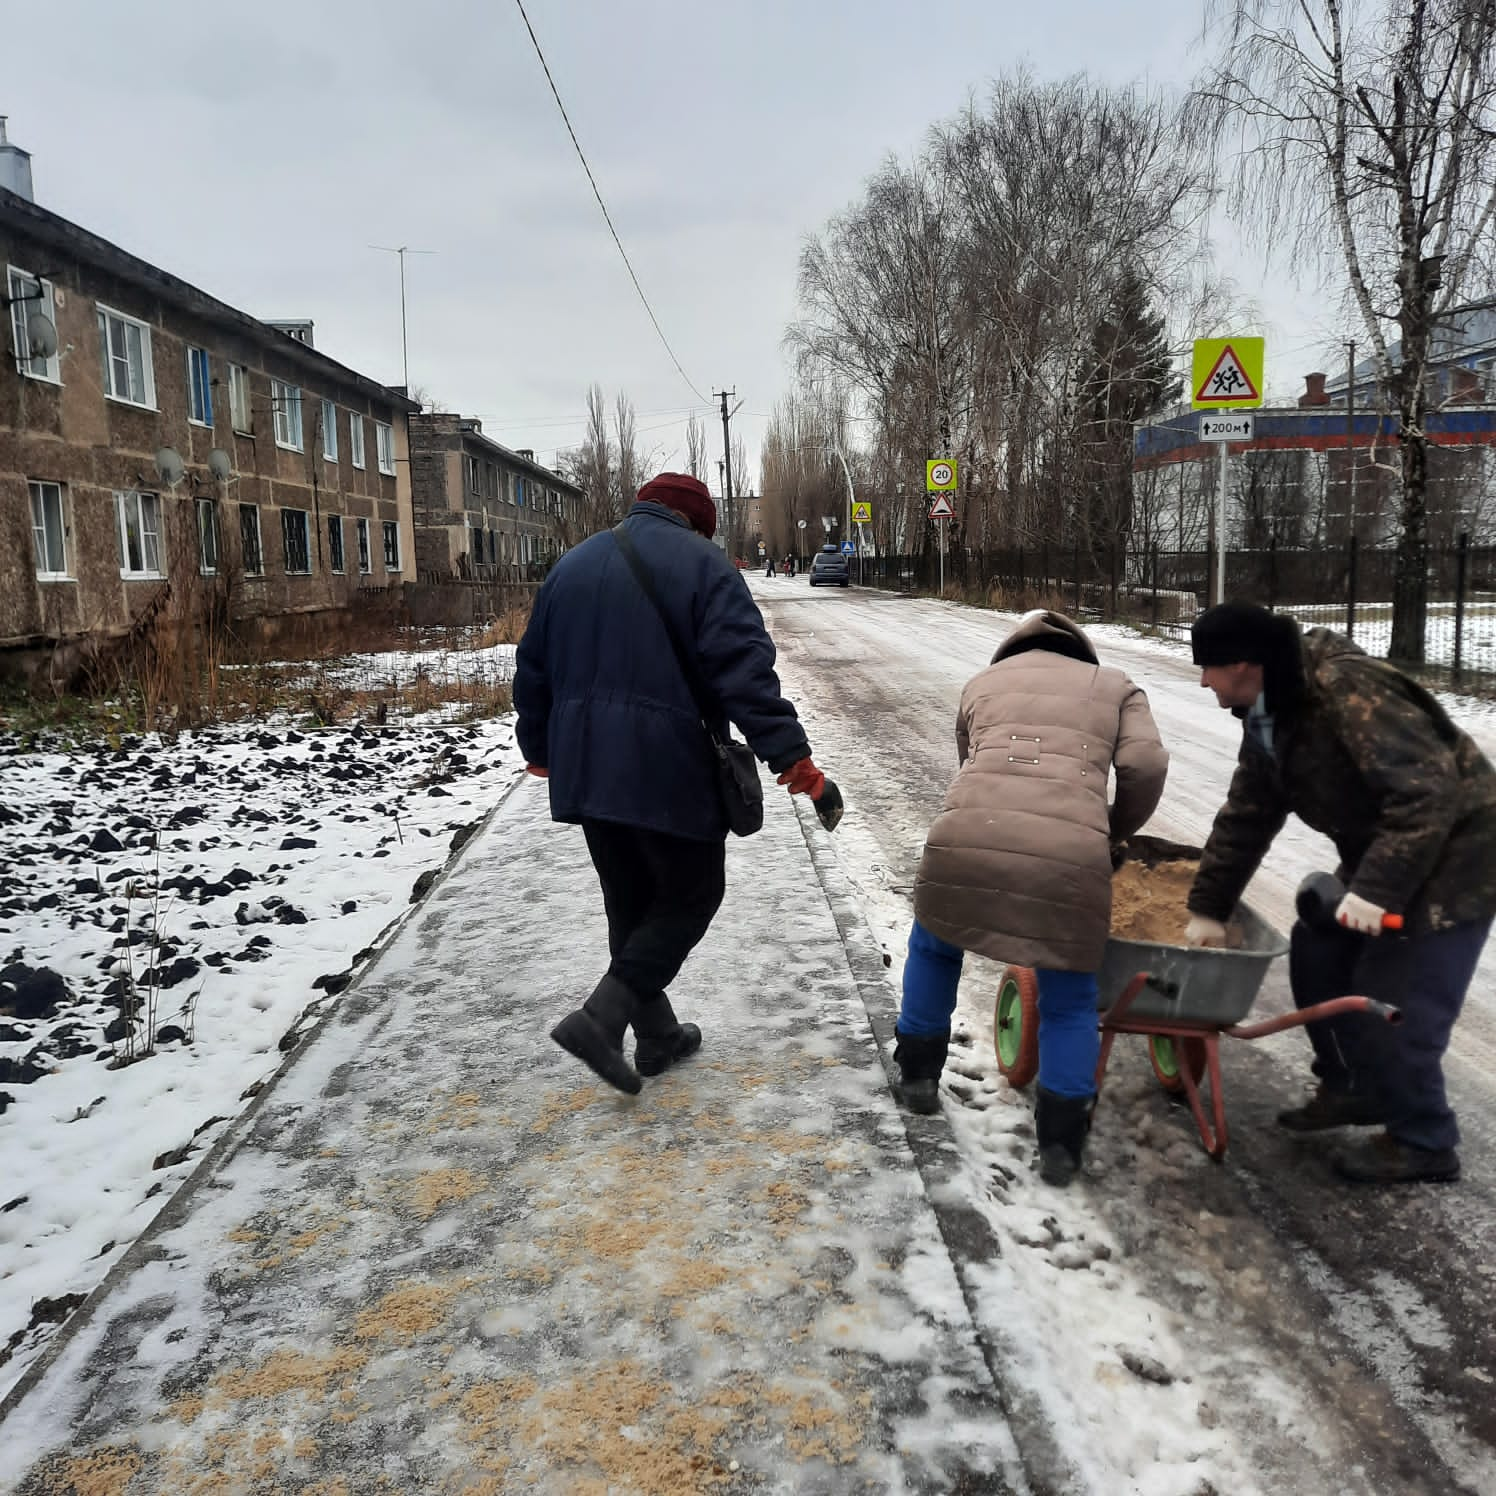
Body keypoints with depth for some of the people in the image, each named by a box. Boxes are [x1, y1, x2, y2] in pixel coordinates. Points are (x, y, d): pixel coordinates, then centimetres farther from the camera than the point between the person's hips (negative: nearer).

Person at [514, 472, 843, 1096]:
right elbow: (746, 675, -16)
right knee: (690, 896, 8)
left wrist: (541, 752, 32)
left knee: (631, 904, 17)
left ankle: (657, 1036, 26)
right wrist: (795, 762, -16)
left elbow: (533, 671, 20)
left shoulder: (571, 565, 15)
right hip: (670, 772, -6)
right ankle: (601, 1018, -4)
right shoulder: (702, 563, -4)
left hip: (587, 773, 7)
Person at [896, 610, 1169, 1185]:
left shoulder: (982, 682, 31)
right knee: (1069, 1002, 20)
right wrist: (1115, 830, 26)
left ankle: (918, 1073, 41)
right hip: (1070, 856, -1)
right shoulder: (1116, 686, 26)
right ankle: (1061, 1142, 23)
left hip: (967, 839, 2)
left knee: (933, 944, 31)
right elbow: (1146, 766, 10)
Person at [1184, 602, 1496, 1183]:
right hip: (1379, 848, 9)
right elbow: (1245, 817, 7)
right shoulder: (1266, 716, 2)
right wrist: (1208, 907, 9)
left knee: (1393, 1001, -7)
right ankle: (1349, 1086, 29)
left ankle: (1422, 1142, 13)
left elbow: (1429, 789, -31)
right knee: (1317, 951, 10)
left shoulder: (1347, 689, -28)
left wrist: (1378, 886, -34)